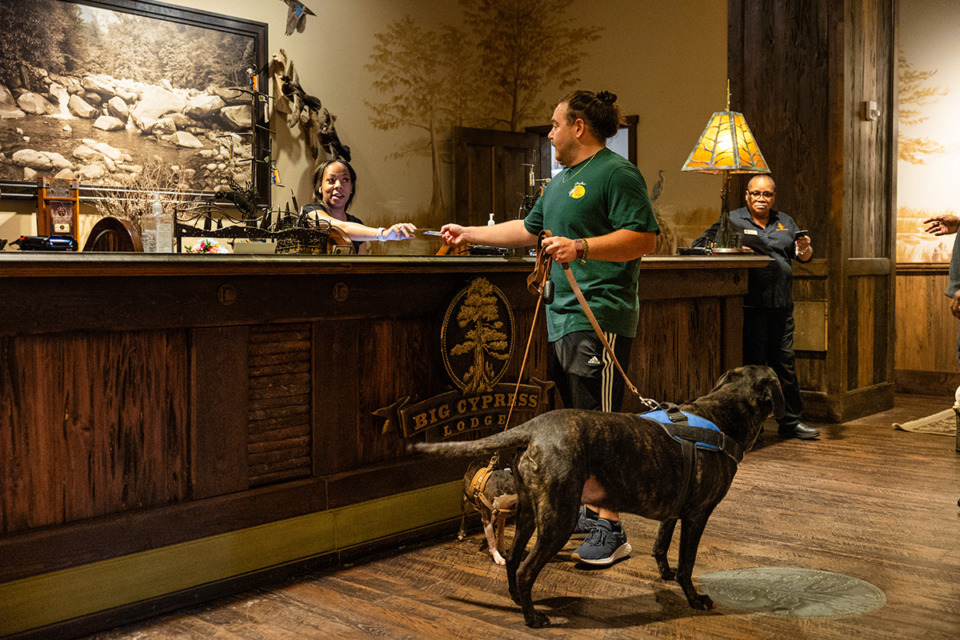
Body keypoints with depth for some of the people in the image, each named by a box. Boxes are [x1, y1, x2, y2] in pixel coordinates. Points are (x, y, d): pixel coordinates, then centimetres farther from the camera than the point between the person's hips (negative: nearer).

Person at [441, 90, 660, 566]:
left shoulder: (617, 173, -7)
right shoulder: (561, 182, 23)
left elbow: (645, 239, -16)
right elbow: (528, 229, 32)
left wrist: (581, 247, -25)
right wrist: (467, 234, 33)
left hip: (601, 317, -9)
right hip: (563, 316, 10)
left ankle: (611, 530, -7)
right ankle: (588, 509, 22)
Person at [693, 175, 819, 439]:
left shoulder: (784, 221, 20)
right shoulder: (733, 220, 6)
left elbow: (804, 257, 17)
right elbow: (700, 244, 2)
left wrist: (804, 248, -7)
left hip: (781, 305, 5)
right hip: (750, 305, -4)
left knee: (785, 361, 7)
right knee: (752, 363, -4)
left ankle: (790, 421, 15)